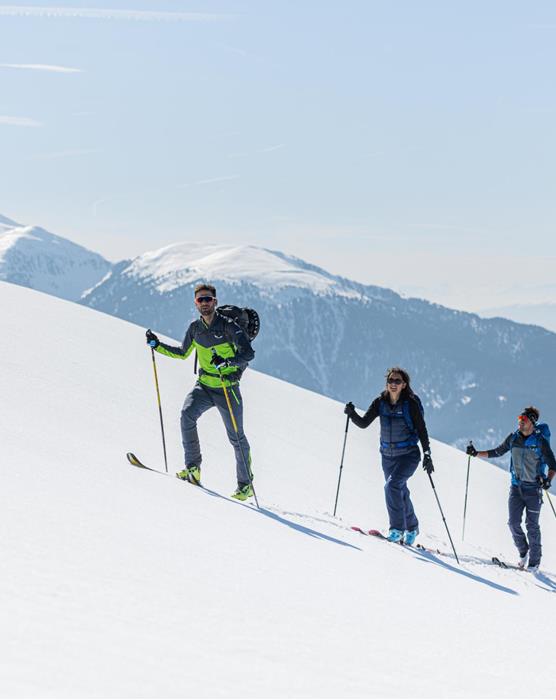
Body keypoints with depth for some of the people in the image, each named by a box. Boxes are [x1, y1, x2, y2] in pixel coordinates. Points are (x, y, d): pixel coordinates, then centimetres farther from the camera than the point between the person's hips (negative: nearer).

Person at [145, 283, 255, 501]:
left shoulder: (228, 326, -14)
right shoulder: (195, 328, 4)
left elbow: (248, 353, -23)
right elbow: (183, 353, 20)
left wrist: (227, 361, -40)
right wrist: (158, 345, 9)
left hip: (227, 389, -4)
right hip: (204, 386, 4)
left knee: (236, 437, -2)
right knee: (187, 414, -22)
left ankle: (246, 484, 13)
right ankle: (193, 468, -15)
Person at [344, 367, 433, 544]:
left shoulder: (411, 404, -13)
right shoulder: (381, 402, -2)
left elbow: (422, 430, -9)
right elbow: (364, 423, -3)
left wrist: (427, 454, -13)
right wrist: (352, 414, -22)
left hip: (408, 455, -5)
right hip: (388, 456, 5)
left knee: (392, 485, -25)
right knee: (400, 493, 17)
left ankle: (397, 528, -17)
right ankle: (411, 528, 38)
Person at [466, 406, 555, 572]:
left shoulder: (540, 441, -10)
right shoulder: (513, 438, 2)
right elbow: (497, 452, 14)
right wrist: (476, 453, 6)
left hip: (533, 488, -4)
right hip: (516, 486, 4)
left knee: (532, 525, -2)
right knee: (513, 522, -1)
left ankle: (534, 561, 9)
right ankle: (523, 551, 22)